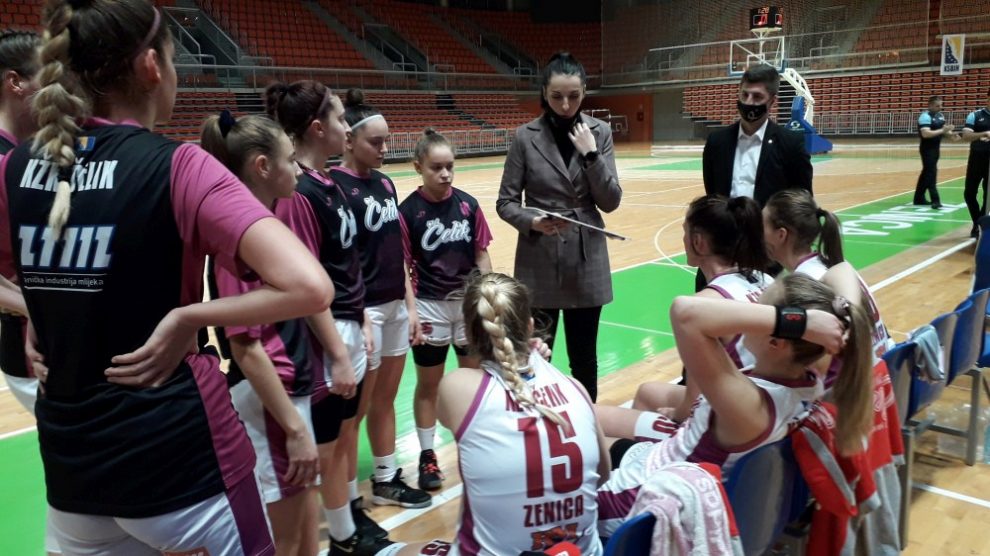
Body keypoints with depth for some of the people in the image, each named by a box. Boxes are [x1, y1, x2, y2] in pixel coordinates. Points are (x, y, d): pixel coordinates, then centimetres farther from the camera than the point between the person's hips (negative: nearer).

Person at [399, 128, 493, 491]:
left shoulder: (468, 204, -2)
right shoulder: (408, 211, -10)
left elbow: (481, 256, 4)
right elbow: (403, 267, -7)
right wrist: (411, 310, -12)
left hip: (469, 302, 3)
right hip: (430, 306, -3)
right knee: (429, 383, 10)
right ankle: (427, 456, 23)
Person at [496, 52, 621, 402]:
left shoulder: (599, 132, 1)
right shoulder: (526, 136, -4)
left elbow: (611, 202, -3)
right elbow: (505, 202, -1)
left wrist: (590, 154, -14)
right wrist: (531, 221, -21)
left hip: (586, 261, 2)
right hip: (539, 261, -2)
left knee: (584, 357, 12)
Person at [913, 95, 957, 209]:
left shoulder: (940, 115, 10)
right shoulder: (925, 117, -17)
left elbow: (943, 129, 17)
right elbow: (925, 134, -28)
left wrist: (951, 134, -3)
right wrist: (942, 130, -29)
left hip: (935, 148, 9)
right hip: (927, 149, -9)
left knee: (926, 172, 15)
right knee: (931, 173, -12)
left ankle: (919, 197, 24)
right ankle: (935, 200, -15)